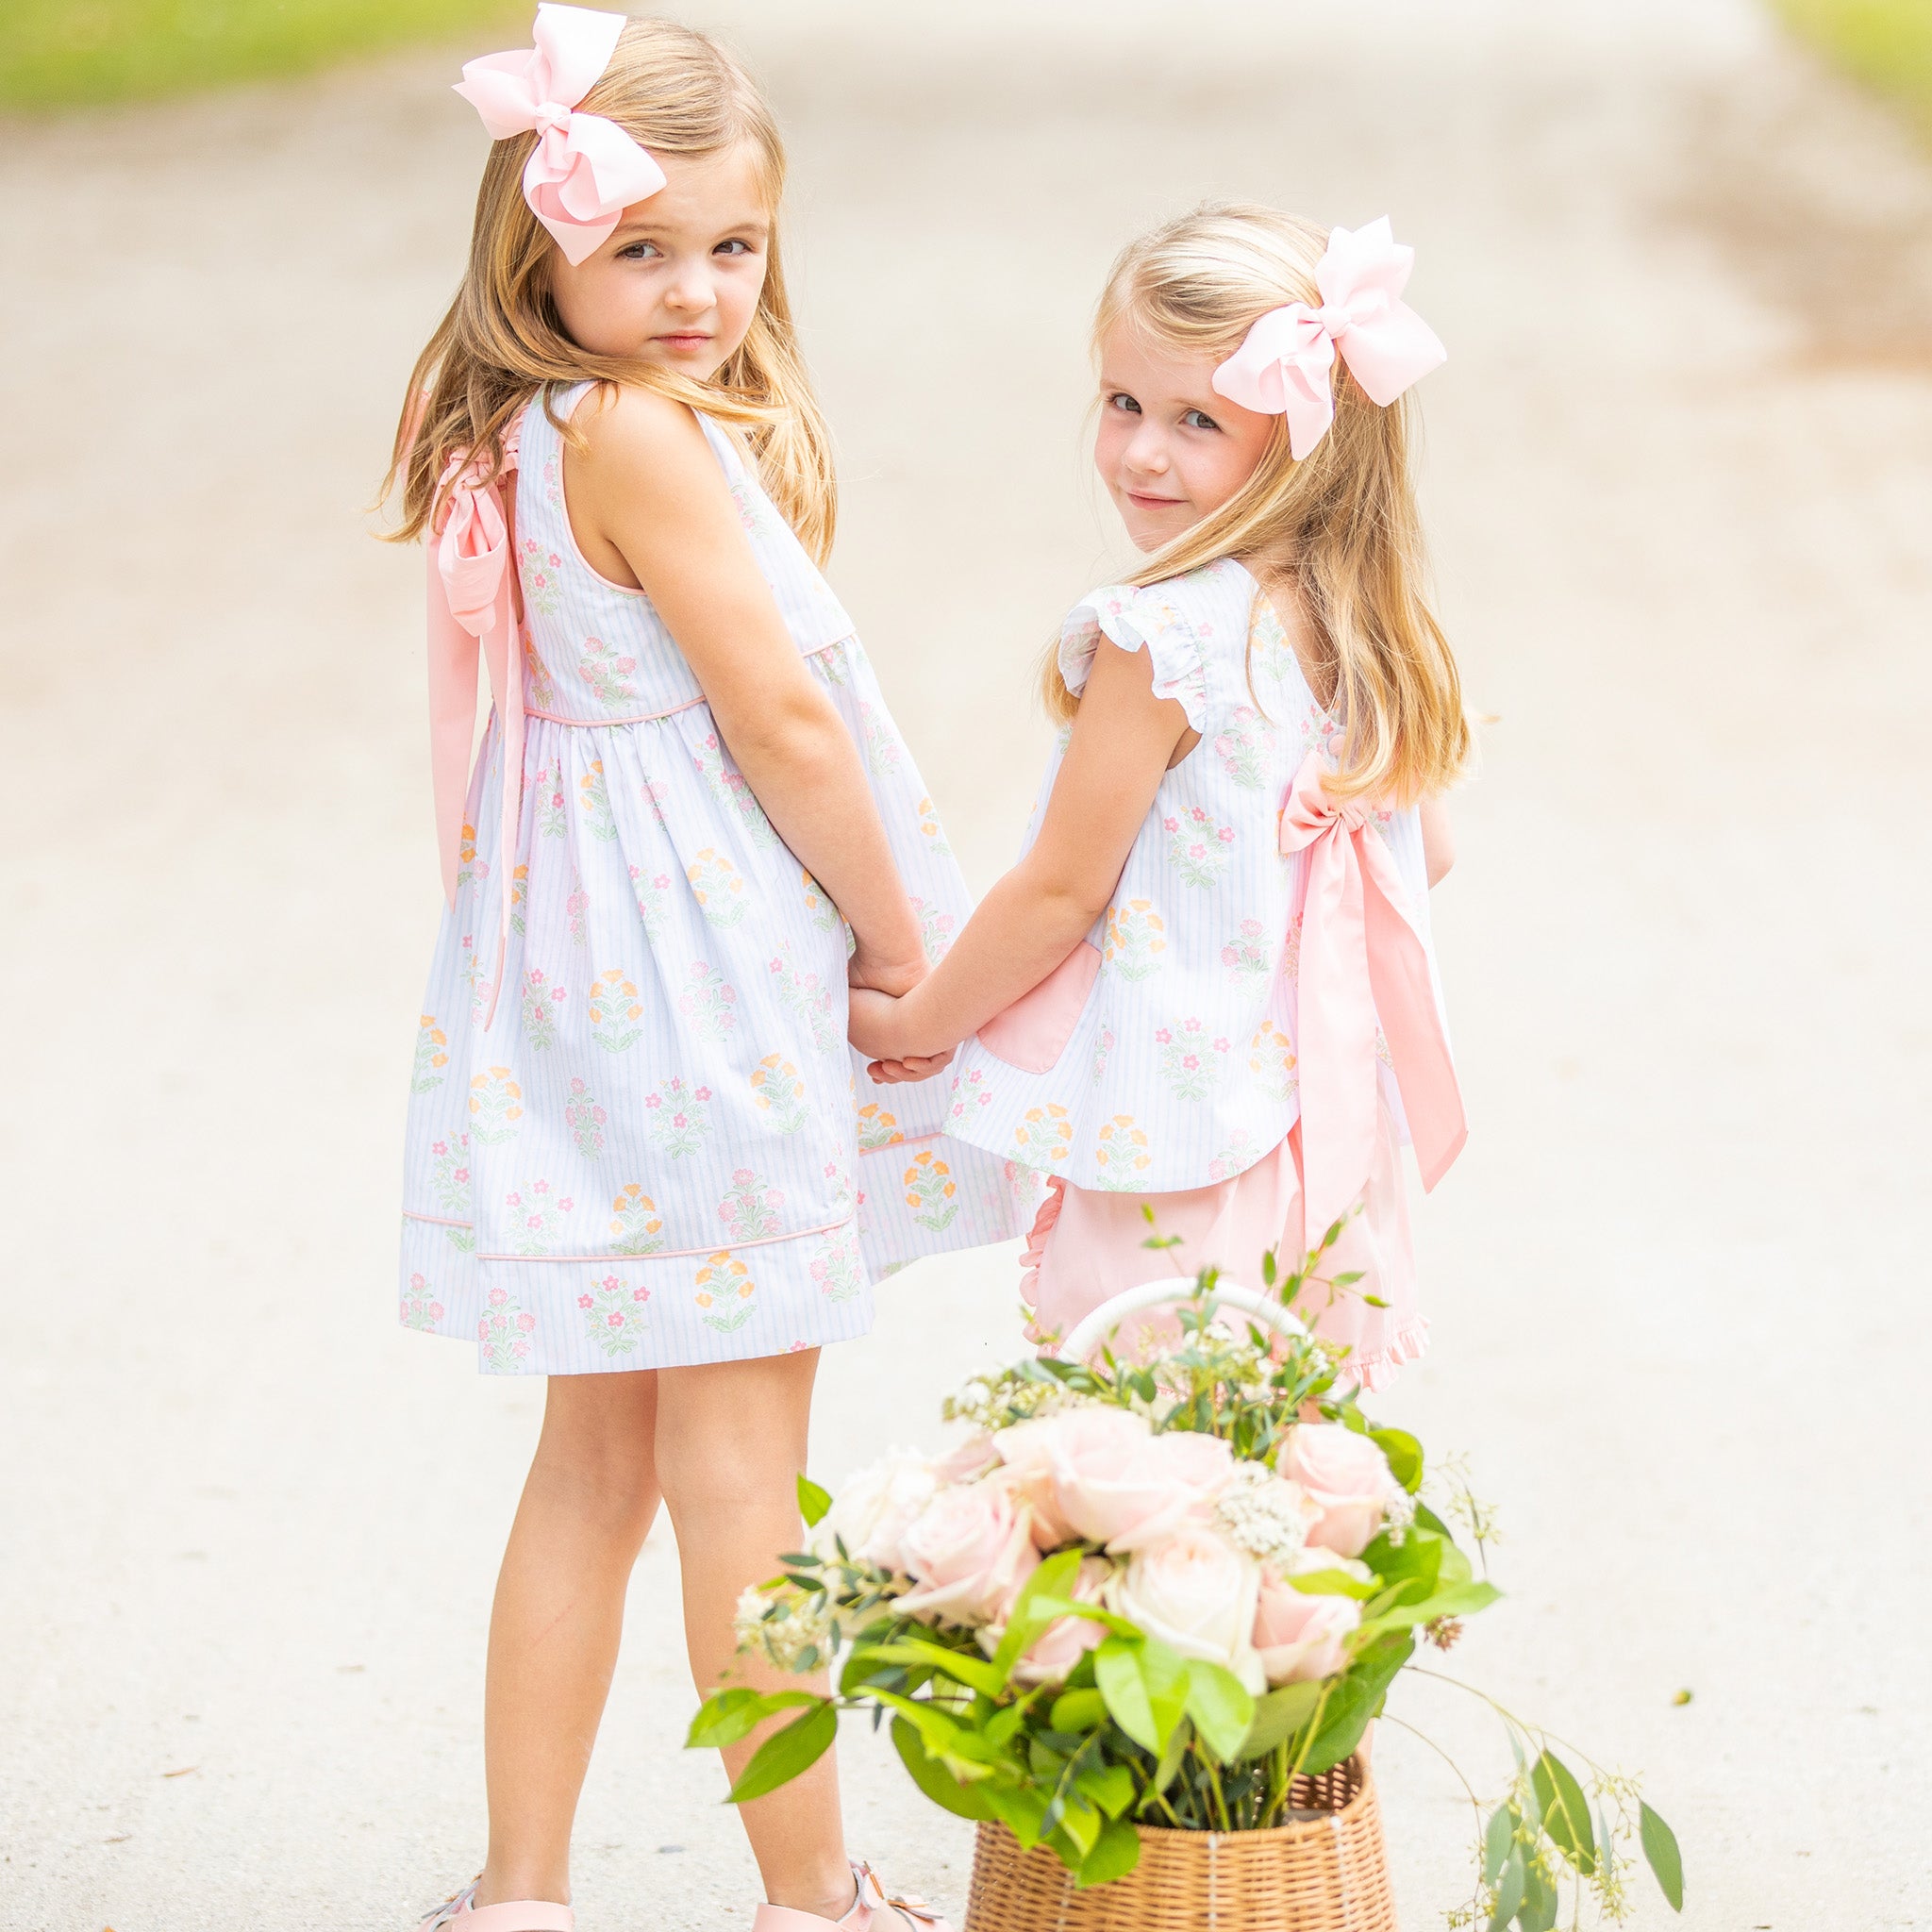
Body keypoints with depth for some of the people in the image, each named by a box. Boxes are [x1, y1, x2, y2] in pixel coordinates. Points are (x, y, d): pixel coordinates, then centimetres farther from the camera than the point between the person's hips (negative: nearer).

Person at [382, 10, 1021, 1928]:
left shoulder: (515, 440, 7)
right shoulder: (643, 435, -20)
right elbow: (782, 719, -17)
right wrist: (908, 941, -4)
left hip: (586, 975, 9)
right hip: (709, 973, -9)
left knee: (597, 1454, 15)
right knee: (740, 1467, 2)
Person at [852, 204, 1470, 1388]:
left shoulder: (1162, 637, -19)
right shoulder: (1364, 621, 3)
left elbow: (1061, 892, -13)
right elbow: (1427, 854, 15)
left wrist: (912, 1022, 2)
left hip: (1173, 1144, -8)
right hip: (1327, 1130, 8)